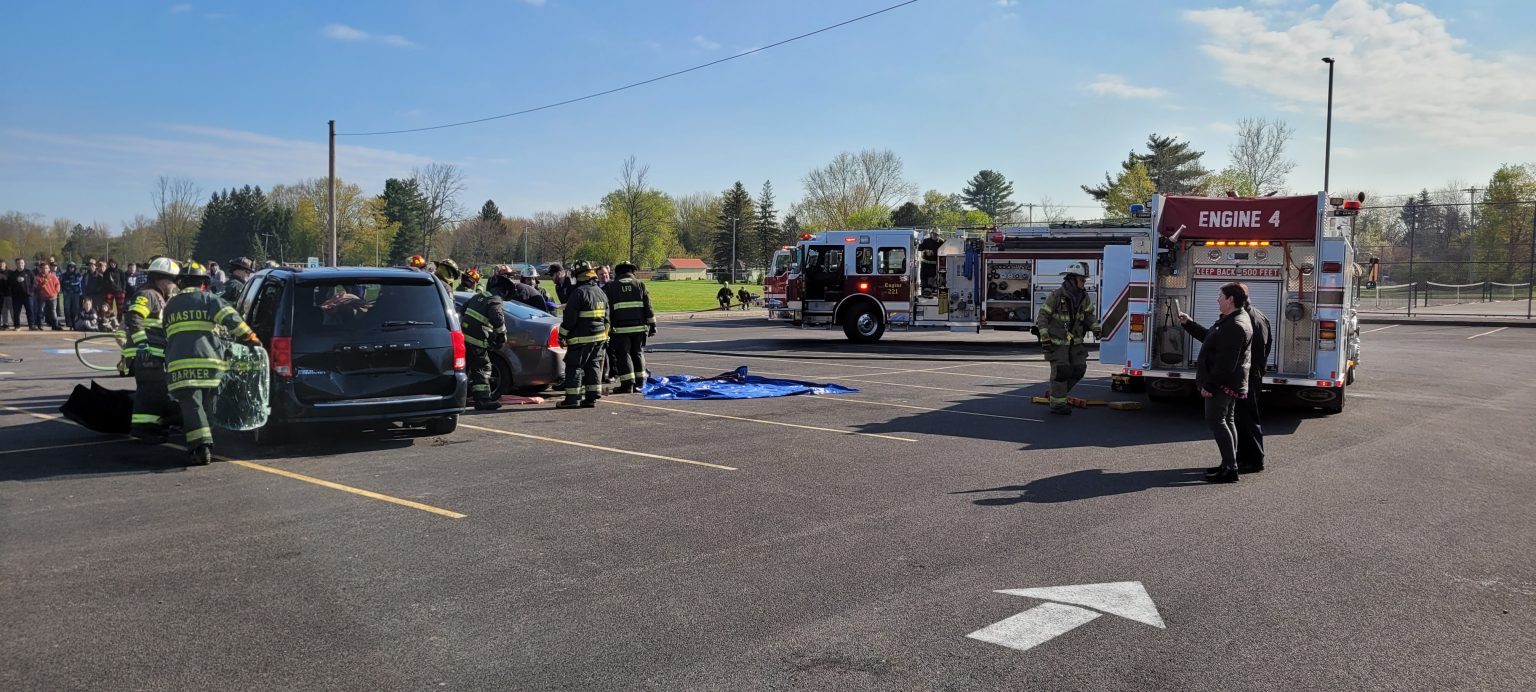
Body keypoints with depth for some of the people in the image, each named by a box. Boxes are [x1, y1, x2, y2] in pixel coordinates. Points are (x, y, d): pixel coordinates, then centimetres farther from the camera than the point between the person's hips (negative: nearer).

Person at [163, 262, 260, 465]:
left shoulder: (171, 304, 21)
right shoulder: (208, 299, 7)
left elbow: (167, 335, 30)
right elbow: (231, 319, -8)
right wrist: (250, 337, 0)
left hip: (179, 364, 2)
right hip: (208, 362, -2)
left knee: (191, 407, -5)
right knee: (207, 405, 12)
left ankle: (201, 446, -19)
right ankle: (205, 446, 13)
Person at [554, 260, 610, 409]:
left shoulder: (579, 292, -14)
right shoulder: (600, 292, 14)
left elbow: (569, 317, -15)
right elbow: (606, 318, 20)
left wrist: (562, 335, -6)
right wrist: (605, 336, 25)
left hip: (581, 338, -8)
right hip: (599, 338, 8)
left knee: (574, 366, -2)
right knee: (591, 366, 13)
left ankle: (572, 398, -3)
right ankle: (592, 397, 12)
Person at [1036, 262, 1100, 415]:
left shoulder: (1084, 297, 3)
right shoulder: (1056, 296, -16)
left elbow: (1089, 315, 16)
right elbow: (1043, 316, -13)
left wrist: (1096, 328, -1)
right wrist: (1044, 338, -17)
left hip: (1075, 341, 6)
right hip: (1057, 341, -6)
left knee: (1079, 369, 2)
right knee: (1061, 370, -9)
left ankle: (1059, 392, 23)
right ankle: (1057, 404, 1)